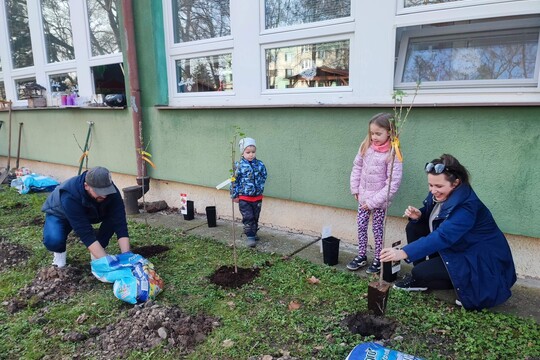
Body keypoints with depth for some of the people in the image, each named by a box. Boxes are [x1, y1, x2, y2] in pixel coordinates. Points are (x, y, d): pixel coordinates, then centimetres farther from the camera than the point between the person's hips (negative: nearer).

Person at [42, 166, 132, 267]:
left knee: (116, 217, -24)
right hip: (59, 215, -3)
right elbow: (85, 233, -44)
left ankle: (97, 250, -3)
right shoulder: (69, 196, -41)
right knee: (53, 240, -34)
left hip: (88, 213, 3)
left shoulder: (111, 191, -31)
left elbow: (120, 223, -33)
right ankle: (60, 251, 3)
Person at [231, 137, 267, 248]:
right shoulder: (239, 165, -10)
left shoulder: (260, 164, -1)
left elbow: (263, 177, 13)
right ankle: (250, 237, 5)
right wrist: (234, 195, -4)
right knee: (248, 218, -5)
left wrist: (260, 188, 6)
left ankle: (254, 233, 34)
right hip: (244, 198, -4)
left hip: (257, 197, 4)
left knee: (255, 217, 16)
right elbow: (234, 181, -6)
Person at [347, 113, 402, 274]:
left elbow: (393, 183, -21)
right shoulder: (366, 146, -4)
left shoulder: (392, 154, -20)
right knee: (361, 225, 13)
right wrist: (355, 189, 3)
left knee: (377, 229, 7)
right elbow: (357, 167, 7)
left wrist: (374, 201, -19)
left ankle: (378, 259, 25)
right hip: (363, 196, 5)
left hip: (379, 200, -5)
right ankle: (361, 256, 29)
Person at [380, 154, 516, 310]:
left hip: (481, 261, -9)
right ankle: (419, 280, 6)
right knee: (414, 226, -5)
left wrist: (404, 253, -51)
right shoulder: (439, 194, -6)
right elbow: (431, 214, 11)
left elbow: (442, 236, -43)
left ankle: (471, 288, 0)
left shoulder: (467, 206, -31)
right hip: (454, 249, 9)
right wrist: (418, 215, -15)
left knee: (421, 273, -21)